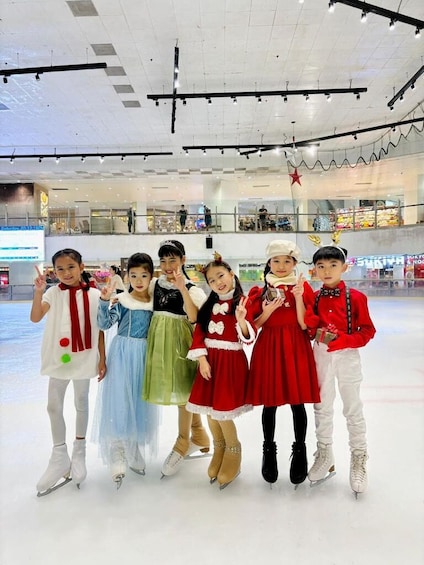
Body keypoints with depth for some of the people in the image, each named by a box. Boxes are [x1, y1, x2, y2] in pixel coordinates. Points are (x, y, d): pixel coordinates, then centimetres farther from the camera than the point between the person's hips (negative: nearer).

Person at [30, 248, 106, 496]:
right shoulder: (53, 293, -5)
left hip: (84, 359, -1)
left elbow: (99, 330, -2)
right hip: (58, 358, 2)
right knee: (54, 406, 8)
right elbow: (35, 318, -19)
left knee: (81, 404, 14)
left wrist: (102, 359, -2)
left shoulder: (94, 295, -7)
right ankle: (60, 457, 26)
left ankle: (79, 453, 34)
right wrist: (39, 291, -31)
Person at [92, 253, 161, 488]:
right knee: (119, 401, -8)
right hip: (122, 354, -4)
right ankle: (117, 459, 1)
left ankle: (133, 451, 29)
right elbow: (105, 324, -16)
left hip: (144, 355, 4)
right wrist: (104, 301, -29)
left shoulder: (155, 301, 3)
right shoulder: (121, 300, -8)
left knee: (140, 401, 12)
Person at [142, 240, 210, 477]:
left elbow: (194, 318, -24)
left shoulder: (192, 288, -11)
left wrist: (182, 288, -31)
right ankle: (199, 436, 33)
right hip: (160, 341, 6)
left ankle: (183, 443, 23)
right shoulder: (157, 284, 6)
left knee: (183, 390, 4)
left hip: (180, 341, -6)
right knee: (180, 390, 14)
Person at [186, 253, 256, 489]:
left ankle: (233, 456, 23)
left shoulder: (242, 302, -8)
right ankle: (219, 454, 35)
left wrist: (241, 319, -31)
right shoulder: (210, 304, 8)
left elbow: (248, 338, -13)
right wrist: (202, 359, -6)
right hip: (210, 361, 5)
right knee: (210, 410, 12)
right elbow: (199, 333, 4)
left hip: (231, 362, -5)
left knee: (222, 411, -3)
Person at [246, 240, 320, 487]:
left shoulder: (302, 287, 1)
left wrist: (298, 298, -17)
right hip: (268, 349, 1)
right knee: (269, 403, 9)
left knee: (297, 402, 7)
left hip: (296, 349, -1)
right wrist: (268, 311, -14)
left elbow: (304, 325, -7)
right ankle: (269, 450, 27)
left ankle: (300, 451, 26)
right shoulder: (261, 291, 3)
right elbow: (254, 325, 2)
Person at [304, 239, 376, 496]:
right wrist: (316, 332, -21)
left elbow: (368, 331, -8)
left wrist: (343, 340, -21)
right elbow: (307, 329, 1)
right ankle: (325, 455, 33)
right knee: (322, 407, 15)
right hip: (321, 356, 3)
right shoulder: (314, 298, 0)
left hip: (347, 357, -3)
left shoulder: (356, 297, -9)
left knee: (353, 409, 8)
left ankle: (359, 460, 25)